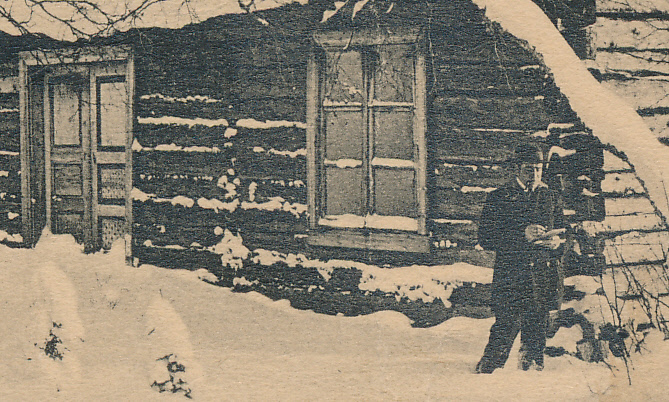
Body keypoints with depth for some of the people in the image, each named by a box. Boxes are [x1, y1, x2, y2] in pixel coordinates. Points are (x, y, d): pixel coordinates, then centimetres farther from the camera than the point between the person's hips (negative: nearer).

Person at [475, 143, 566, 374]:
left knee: (536, 335, 6)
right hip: (510, 279, -4)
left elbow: (562, 232, 22)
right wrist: (522, 235, -14)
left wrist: (556, 241, -3)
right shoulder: (499, 198, 3)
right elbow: (485, 239, -4)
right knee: (504, 331, -11)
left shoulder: (551, 198, 16)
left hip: (543, 279, 4)